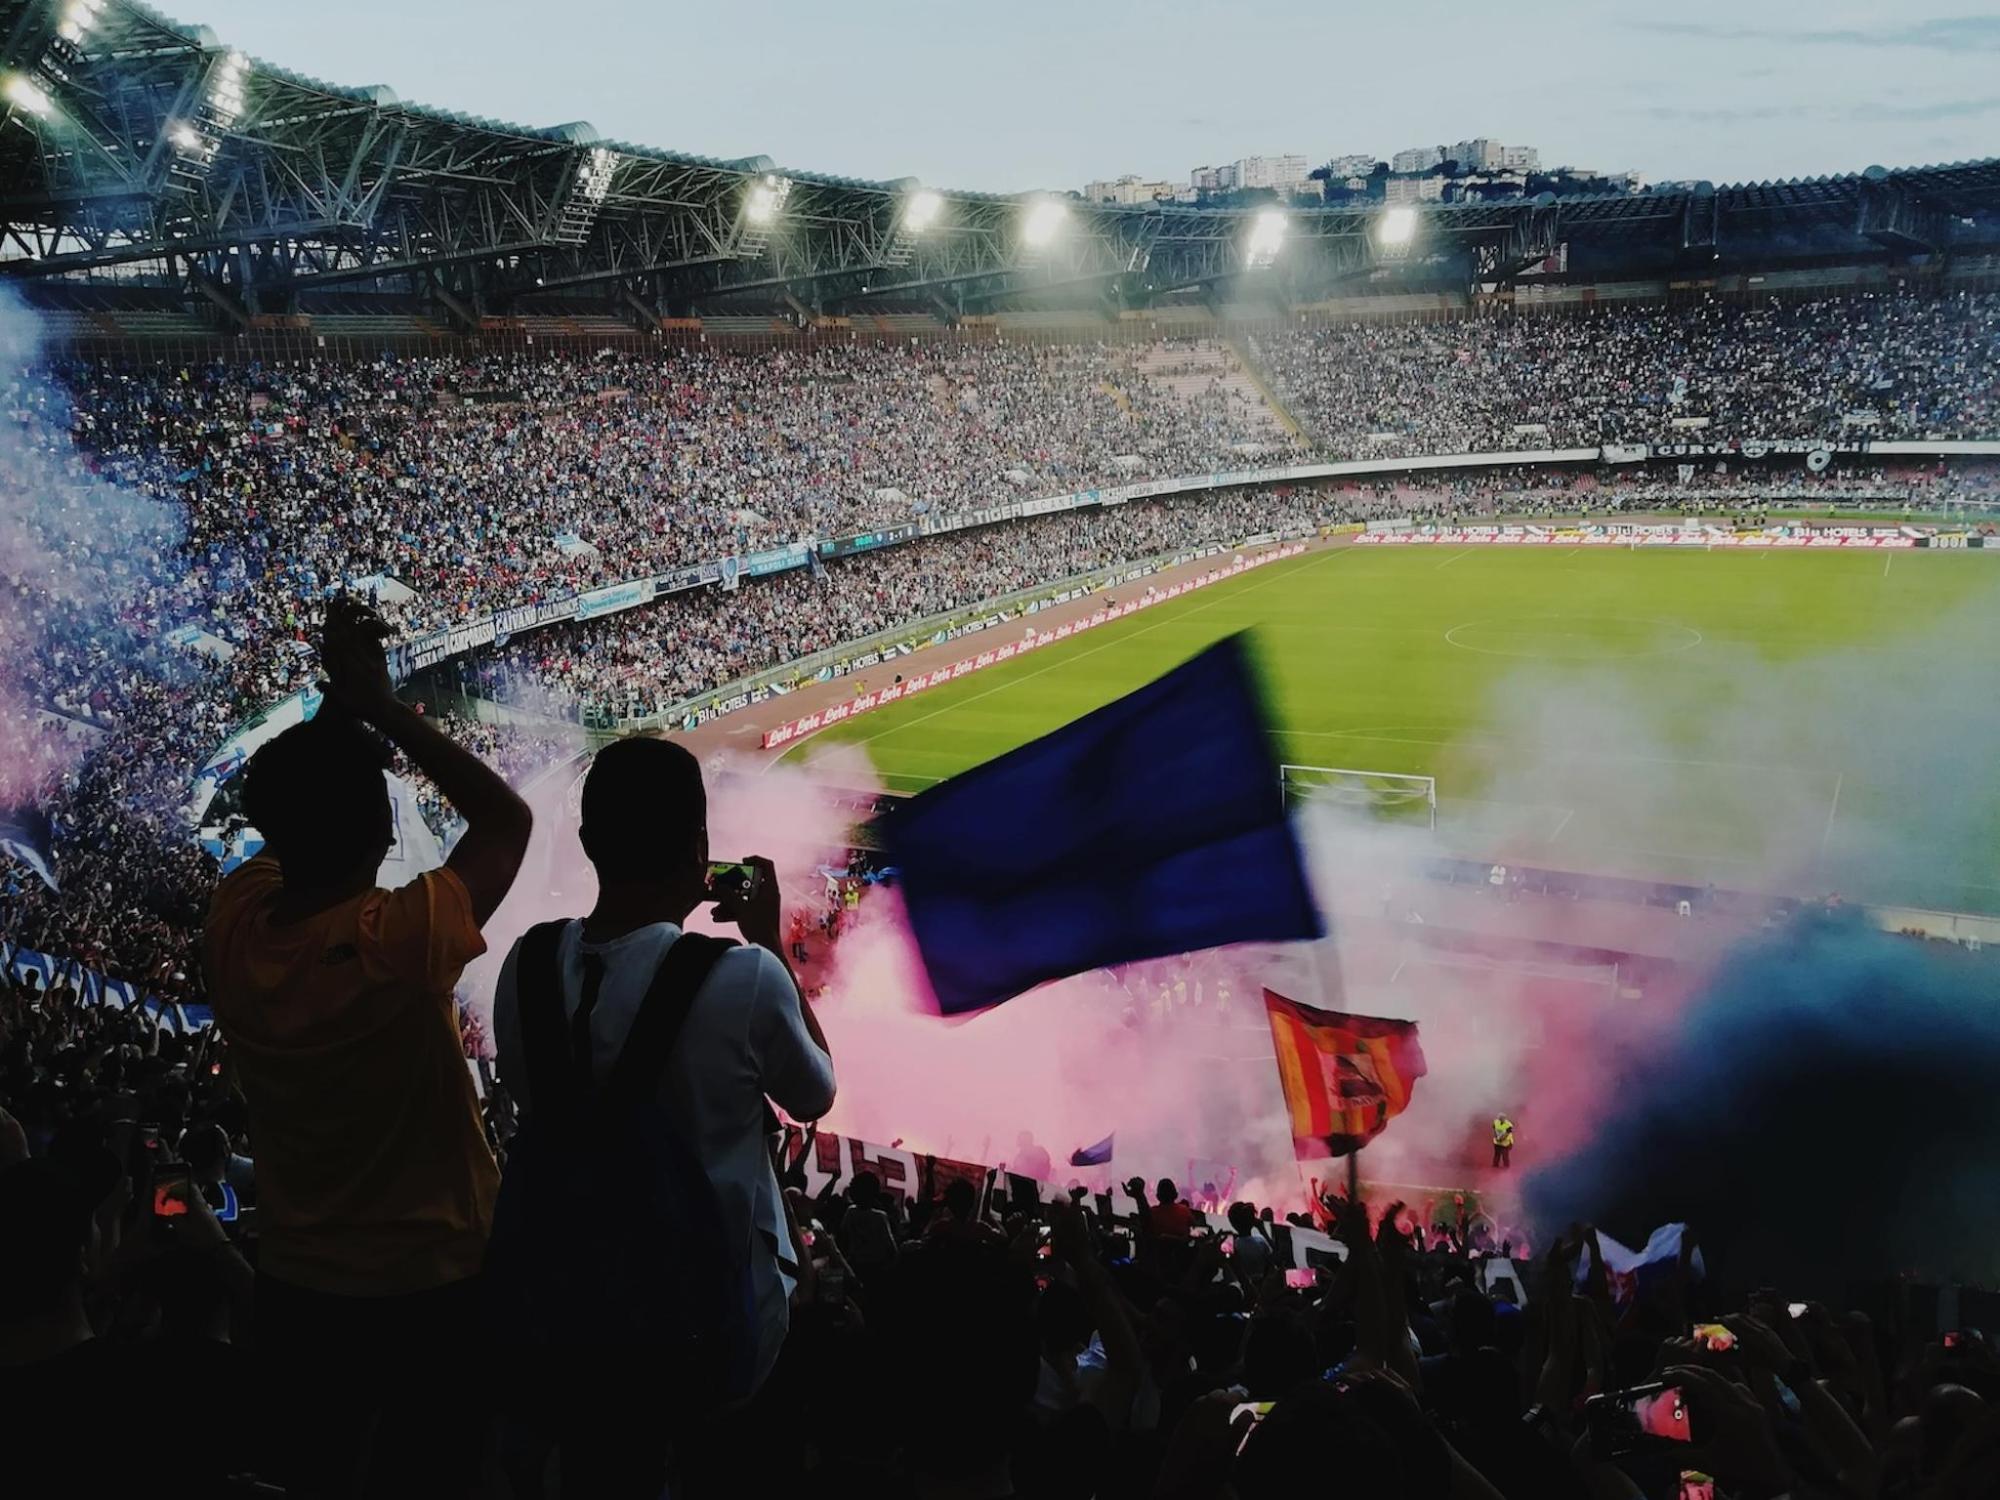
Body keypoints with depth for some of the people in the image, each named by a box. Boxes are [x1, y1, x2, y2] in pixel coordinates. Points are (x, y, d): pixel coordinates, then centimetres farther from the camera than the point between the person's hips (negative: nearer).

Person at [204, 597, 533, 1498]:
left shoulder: (232, 930, -14)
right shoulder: (397, 945, -29)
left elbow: (293, 809, 6)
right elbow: (507, 819, -14)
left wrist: (339, 700, -3)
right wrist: (379, 704, -15)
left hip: (296, 1287, 4)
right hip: (432, 1286, -4)